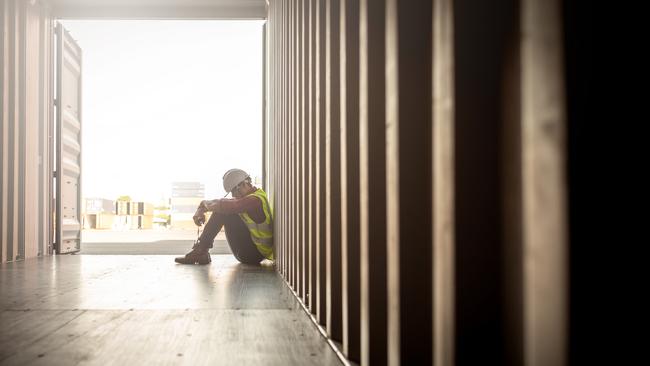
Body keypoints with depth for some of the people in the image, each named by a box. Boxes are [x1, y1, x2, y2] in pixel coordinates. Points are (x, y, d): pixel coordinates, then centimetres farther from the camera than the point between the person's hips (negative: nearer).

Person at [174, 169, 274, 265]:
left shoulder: (255, 200, -22)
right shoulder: (251, 197, 10)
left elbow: (225, 205, -31)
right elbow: (220, 203, 10)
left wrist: (205, 204, -10)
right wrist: (200, 210, -7)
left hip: (254, 254, -10)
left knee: (223, 210, -16)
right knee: (221, 209, 11)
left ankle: (200, 251, -9)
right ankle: (200, 252, 4)